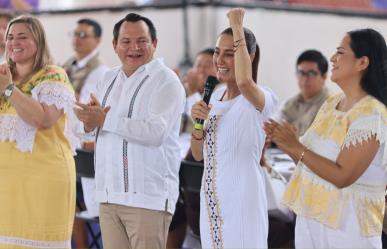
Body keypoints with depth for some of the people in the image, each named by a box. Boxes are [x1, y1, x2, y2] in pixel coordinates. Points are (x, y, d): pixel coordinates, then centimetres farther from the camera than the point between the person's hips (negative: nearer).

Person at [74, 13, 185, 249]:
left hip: (148, 196, -7)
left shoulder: (166, 81, -7)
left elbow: (157, 131, -21)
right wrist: (91, 121, -6)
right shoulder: (109, 79, 17)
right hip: (109, 194, 7)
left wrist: (105, 119, -16)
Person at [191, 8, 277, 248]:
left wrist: (238, 28, -26)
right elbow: (198, 154, 15)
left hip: (241, 201, -7)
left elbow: (244, 82, -38)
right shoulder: (215, 96, 12)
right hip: (211, 200, 7)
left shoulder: (262, 98, -12)